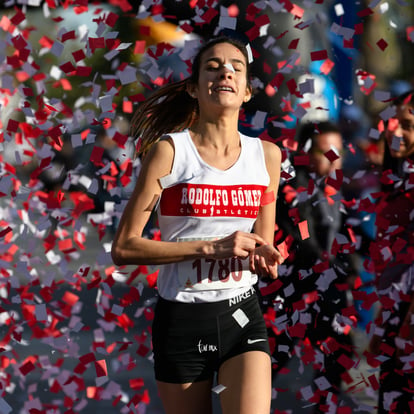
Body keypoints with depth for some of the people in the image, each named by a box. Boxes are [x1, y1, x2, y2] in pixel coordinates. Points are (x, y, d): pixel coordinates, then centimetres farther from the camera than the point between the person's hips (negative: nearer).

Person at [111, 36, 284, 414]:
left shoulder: (267, 155, 6)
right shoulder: (168, 151, -6)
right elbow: (123, 248, -11)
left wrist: (263, 257, -5)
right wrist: (211, 247, -18)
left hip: (243, 316, 2)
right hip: (182, 320, -2)